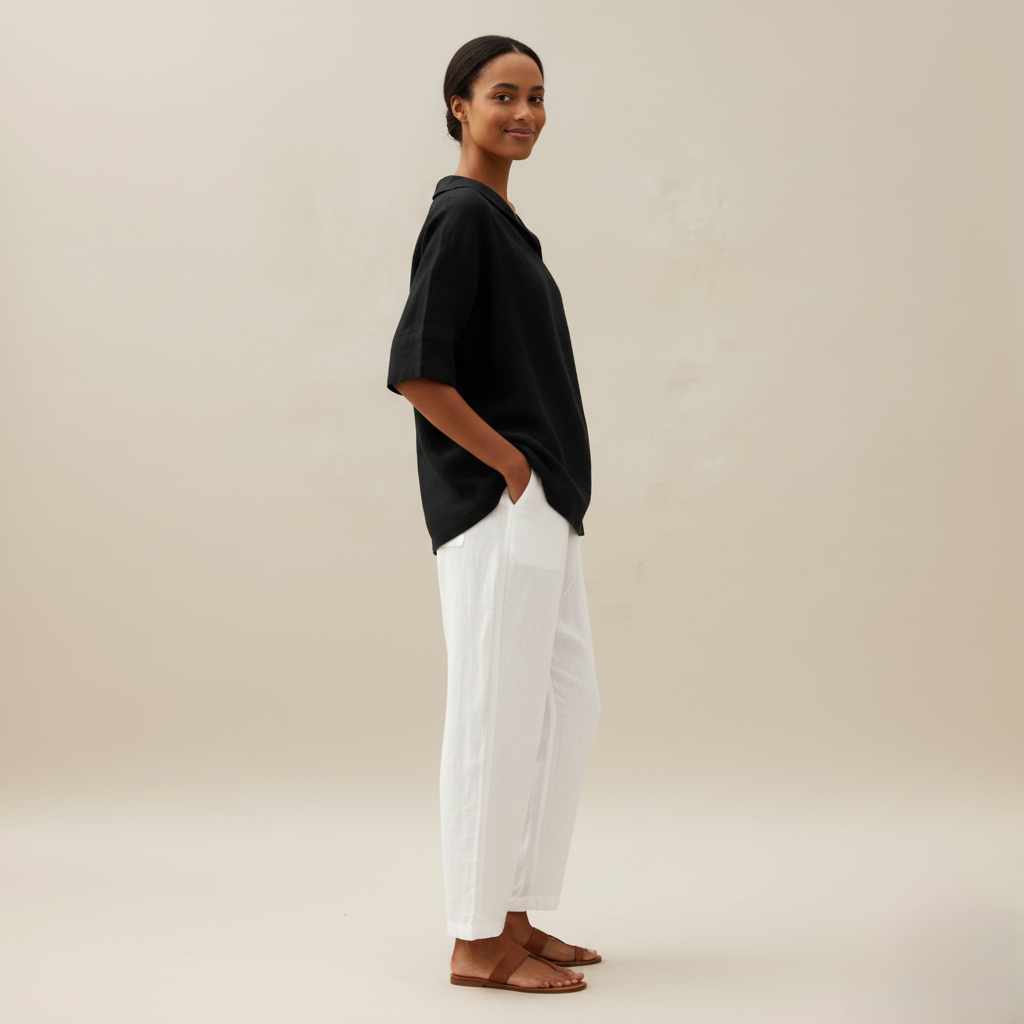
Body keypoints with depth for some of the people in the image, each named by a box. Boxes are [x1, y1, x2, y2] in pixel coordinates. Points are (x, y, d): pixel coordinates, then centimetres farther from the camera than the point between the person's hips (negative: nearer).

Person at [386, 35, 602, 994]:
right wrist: (509, 463, -14)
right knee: (497, 711, -3)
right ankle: (478, 942, 8)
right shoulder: (461, 216, -11)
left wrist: (548, 484, 15)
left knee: (566, 704, 13)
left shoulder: (497, 218, 17)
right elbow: (415, 372, -20)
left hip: (538, 508, 10)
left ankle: (516, 920, 23)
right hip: (496, 506, -10)